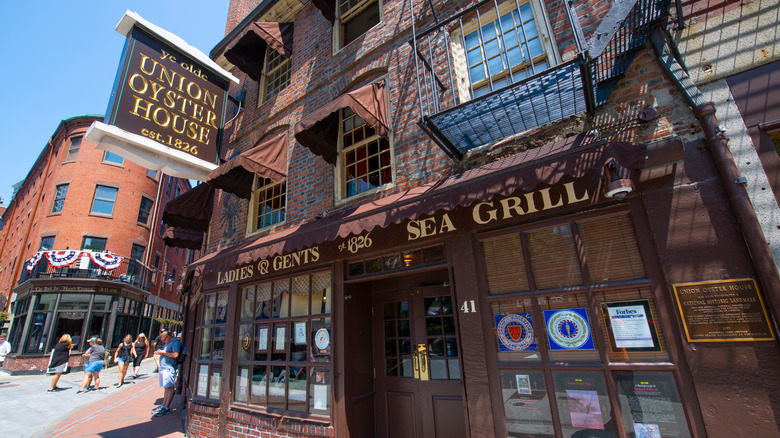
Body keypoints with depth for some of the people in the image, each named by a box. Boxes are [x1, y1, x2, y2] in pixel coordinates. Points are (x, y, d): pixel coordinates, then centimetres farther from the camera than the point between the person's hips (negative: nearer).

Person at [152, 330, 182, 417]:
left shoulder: (176, 342, -10)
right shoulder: (167, 343, 23)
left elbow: (175, 355, -21)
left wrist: (163, 352, -15)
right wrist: (159, 352, 11)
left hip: (169, 368, -10)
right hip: (163, 368, 10)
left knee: (169, 387, -11)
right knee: (166, 387, 13)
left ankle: (166, 408, -12)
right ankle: (163, 405, 18)